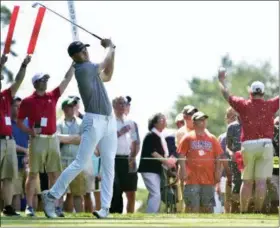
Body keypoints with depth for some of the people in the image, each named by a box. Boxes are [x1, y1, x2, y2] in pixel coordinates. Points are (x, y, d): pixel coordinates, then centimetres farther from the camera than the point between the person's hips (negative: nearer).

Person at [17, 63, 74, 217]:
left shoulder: (53, 96, 10)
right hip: (37, 140, -4)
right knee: (33, 173, -4)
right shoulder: (27, 101, 0)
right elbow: (19, 121, 3)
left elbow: (67, 79, 9)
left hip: (53, 139, 4)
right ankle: (29, 206, -3)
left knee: (54, 174, 3)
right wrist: (30, 131, -14)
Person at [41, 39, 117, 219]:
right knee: (81, 164, -11)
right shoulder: (83, 69, -13)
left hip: (109, 120, 9)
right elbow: (105, 64, 0)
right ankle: (52, 196, -3)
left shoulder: (92, 69, 13)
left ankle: (105, 206, 3)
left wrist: (112, 51, 20)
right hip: (94, 121, -9)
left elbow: (107, 76, 28)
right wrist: (109, 47, 19)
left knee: (109, 166, 3)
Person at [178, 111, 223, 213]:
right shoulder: (188, 138, 5)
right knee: (193, 207, -4)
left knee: (208, 207, 3)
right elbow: (181, 156, 1)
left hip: (209, 179, 2)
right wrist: (183, 172, -9)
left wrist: (218, 173, 2)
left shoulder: (212, 139, 12)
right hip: (192, 179, -2)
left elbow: (218, 158, 11)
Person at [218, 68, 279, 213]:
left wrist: (221, 79, 34)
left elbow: (226, 94, 17)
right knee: (261, 180, -6)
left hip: (247, 145, 1)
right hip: (265, 144, -1)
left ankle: (243, 212, 5)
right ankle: (258, 211, -13)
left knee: (247, 181, 7)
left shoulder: (244, 105, 5)